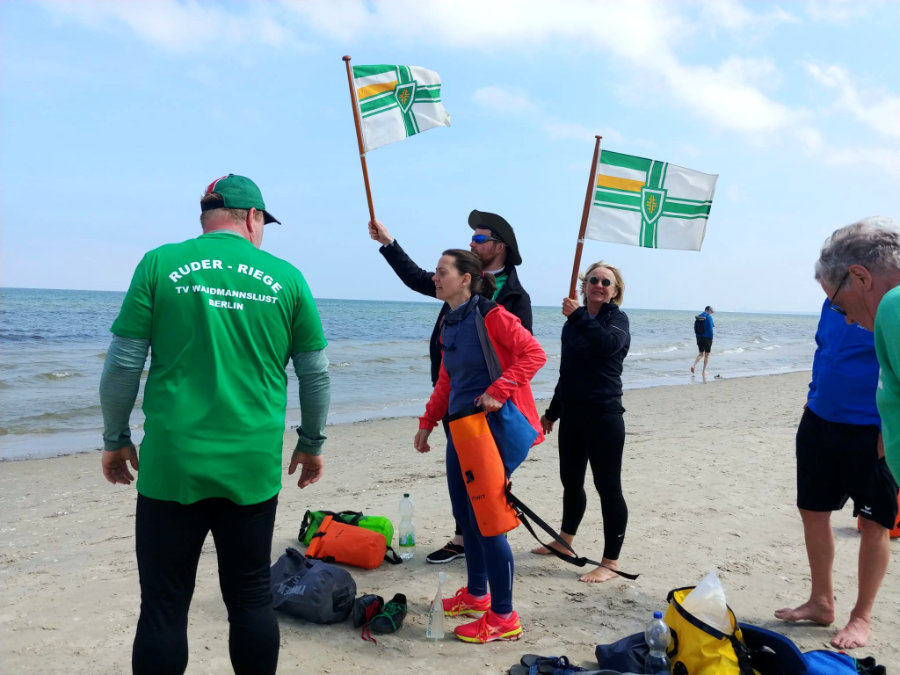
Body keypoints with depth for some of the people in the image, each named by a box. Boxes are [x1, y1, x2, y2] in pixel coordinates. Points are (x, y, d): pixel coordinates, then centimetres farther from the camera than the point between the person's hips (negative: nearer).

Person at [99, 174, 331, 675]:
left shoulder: (160, 265, -1)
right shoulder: (286, 277, 2)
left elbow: (123, 364, -1)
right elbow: (316, 374, 7)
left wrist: (115, 438, 13)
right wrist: (313, 442, 20)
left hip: (172, 464, -1)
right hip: (254, 467, 1)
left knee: (165, 606, 10)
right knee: (251, 597, 15)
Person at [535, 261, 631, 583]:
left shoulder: (617, 318, -4)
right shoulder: (572, 324, 12)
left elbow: (608, 344, -29)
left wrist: (579, 316, -26)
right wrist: (552, 411, 23)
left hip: (603, 415, -6)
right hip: (571, 414, 7)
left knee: (608, 487, -2)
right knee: (570, 481, 18)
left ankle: (611, 563, 6)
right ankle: (564, 541, 37)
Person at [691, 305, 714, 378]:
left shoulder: (698, 316, 8)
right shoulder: (709, 317, -11)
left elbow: (695, 328, 9)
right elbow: (710, 329, -15)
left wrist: (697, 337, 13)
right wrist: (711, 339, -9)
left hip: (699, 337, 5)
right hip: (707, 338, -5)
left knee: (700, 354, 16)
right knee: (707, 355, 6)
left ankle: (694, 365, -8)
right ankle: (704, 371, 4)